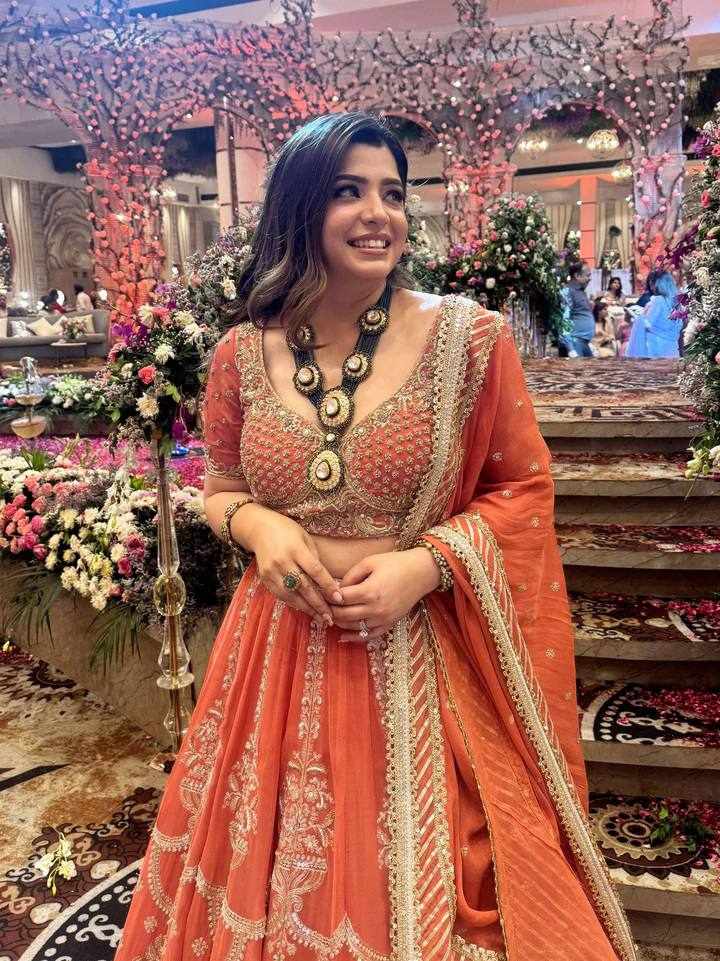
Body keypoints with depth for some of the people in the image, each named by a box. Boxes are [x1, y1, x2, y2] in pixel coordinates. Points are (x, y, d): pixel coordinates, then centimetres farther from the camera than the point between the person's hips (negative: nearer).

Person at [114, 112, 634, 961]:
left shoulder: (468, 338, -8)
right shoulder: (243, 354, -2)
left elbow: (524, 490, -1)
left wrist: (427, 564, -16)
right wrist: (259, 525, -11)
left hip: (425, 656, -2)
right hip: (284, 653, 3)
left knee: (425, 878, 15)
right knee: (283, 878, 21)